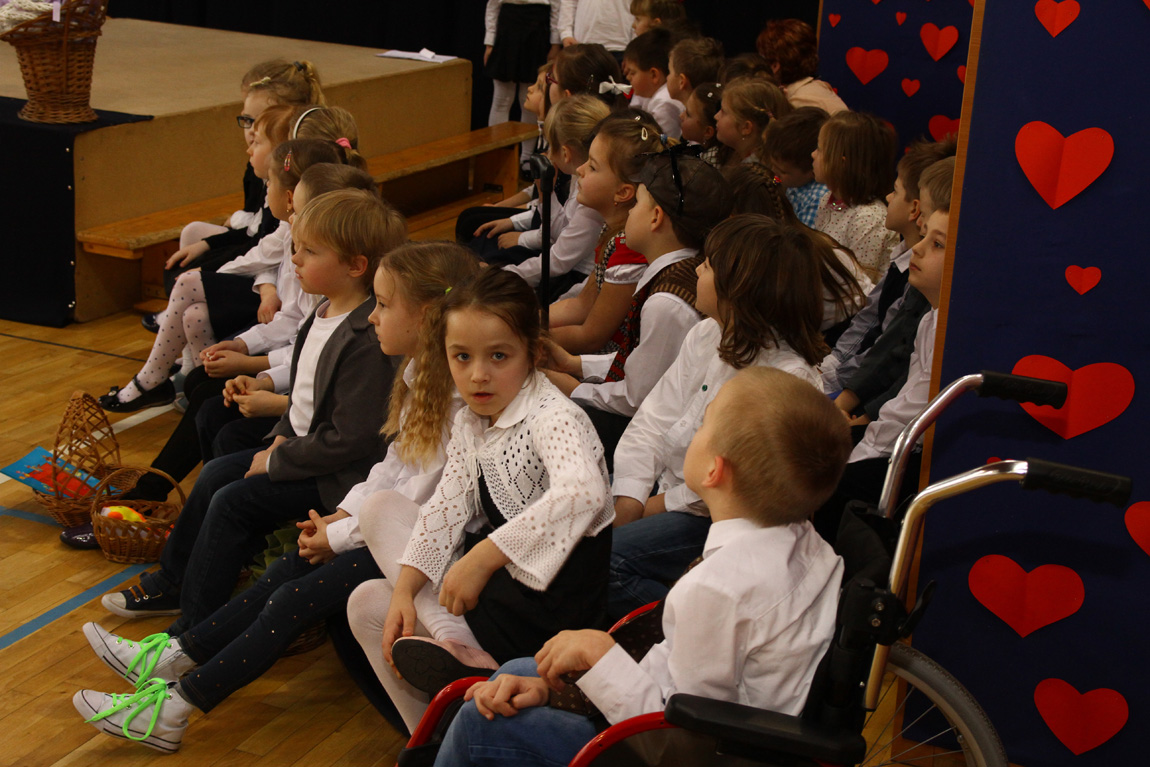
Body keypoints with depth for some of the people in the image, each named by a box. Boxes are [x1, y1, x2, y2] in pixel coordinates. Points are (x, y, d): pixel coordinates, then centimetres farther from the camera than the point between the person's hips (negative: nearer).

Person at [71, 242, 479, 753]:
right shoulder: (418, 375, 8)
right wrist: (342, 514, 5)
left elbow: (418, 505, -24)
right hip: (387, 524, 10)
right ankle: (177, 658, 9)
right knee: (287, 569, 4)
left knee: (297, 597, -12)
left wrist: (338, 537, -12)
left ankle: (173, 708, -7)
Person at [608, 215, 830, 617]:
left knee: (603, 562, -24)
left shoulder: (792, 377, -20)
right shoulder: (705, 336, 4)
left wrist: (664, 504, -14)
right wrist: (628, 500, -8)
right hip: (666, 489, 8)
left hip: (720, 520, -8)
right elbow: (653, 421, 4)